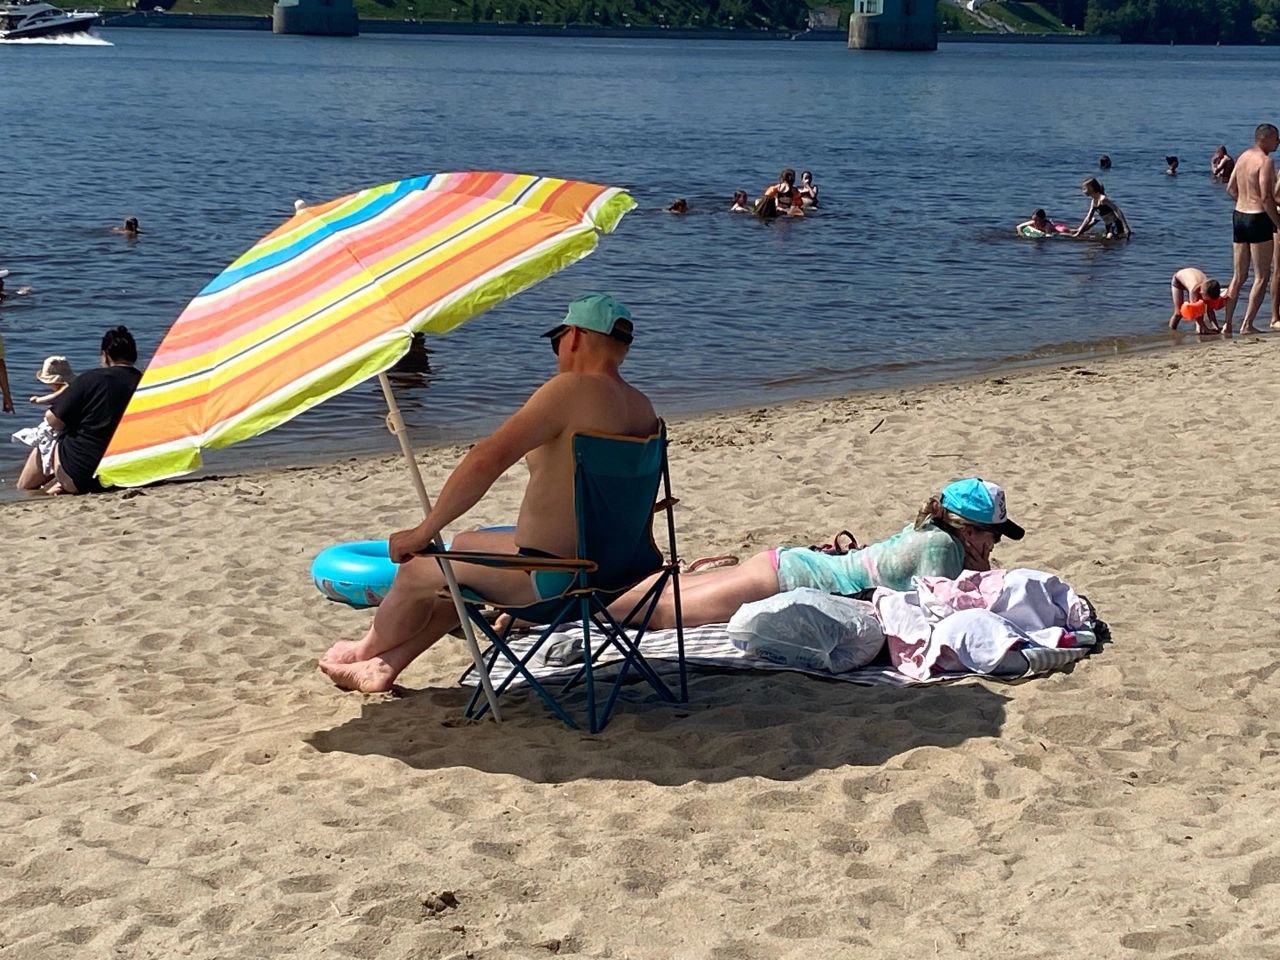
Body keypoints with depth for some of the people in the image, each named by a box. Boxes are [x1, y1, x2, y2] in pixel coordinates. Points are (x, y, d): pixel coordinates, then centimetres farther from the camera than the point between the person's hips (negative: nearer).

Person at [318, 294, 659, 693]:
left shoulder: (572, 390, -20)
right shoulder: (643, 409, 5)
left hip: (553, 577, -9)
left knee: (416, 571, 10)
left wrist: (424, 531, -19)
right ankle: (386, 666, 37)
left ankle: (367, 651, 40)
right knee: (465, 546, 28)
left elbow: (487, 459, -27)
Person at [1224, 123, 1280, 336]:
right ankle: (1247, 325, -3)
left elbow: (1231, 189, 16)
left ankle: (1227, 324, 13)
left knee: (1239, 276, 13)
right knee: (1262, 277, 0)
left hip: (1239, 215, 8)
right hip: (1258, 218, -8)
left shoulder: (1243, 156, 10)